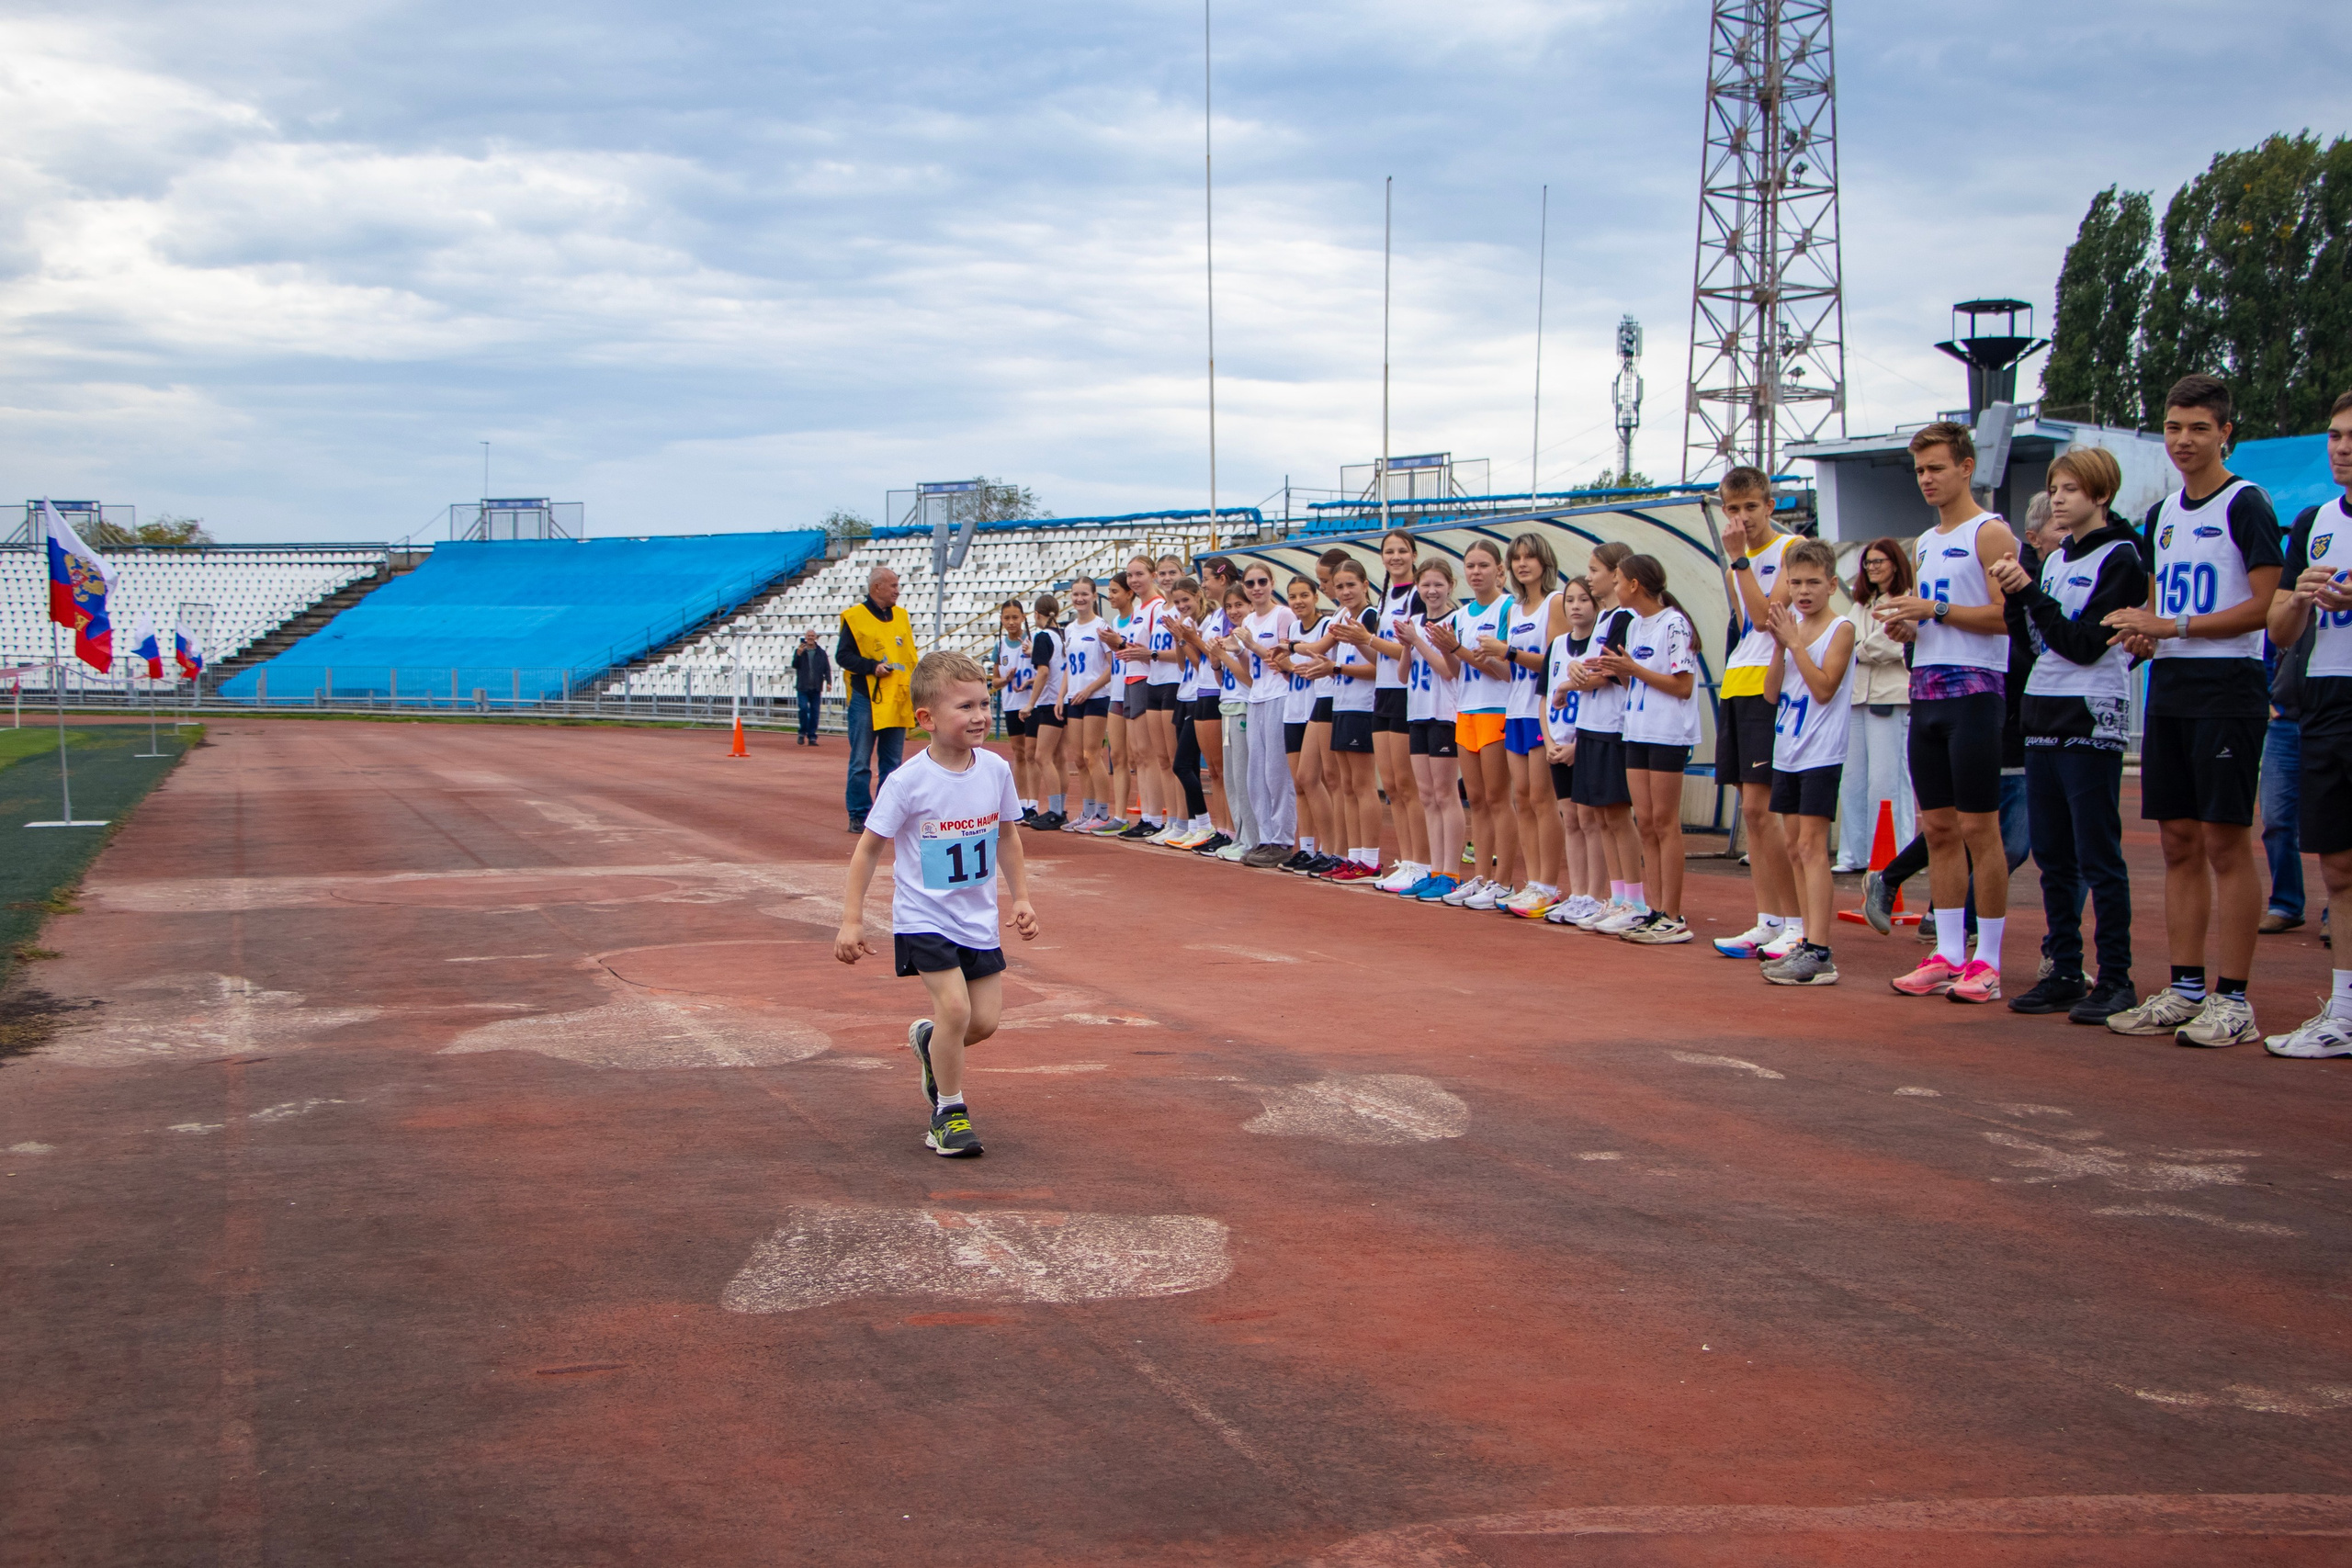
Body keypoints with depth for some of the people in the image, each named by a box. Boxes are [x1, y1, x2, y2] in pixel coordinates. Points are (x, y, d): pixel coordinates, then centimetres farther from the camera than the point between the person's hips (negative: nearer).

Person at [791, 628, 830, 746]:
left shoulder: (821, 652, 8)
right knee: (804, 708, -14)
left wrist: (828, 682, -6)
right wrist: (798, 654, -22)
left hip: (816, 688, 2)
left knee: (814, 712, 1)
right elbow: (795, 665, -5)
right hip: (802, 687, -2)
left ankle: (812, 737, 6)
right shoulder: (799, 651, 5)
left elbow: (827, 668, 7)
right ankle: (803, 732, 5)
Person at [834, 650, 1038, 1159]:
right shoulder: (907, 782, -17)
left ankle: (928, 1041, 36)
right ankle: (948, 1111, -1)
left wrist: (1021, 897, 12)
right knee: (955, 1005, -19)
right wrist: (851, 920, -11)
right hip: (924, 919, -5)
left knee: (985, 1019, 2)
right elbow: (868, 848, -9)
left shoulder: (996, 770, -4)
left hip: (979, 920, 5)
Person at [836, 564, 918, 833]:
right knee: (861, 762, -1)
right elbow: (843, 656, -7)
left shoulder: (901, 616, 13)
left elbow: (911, 657, 19)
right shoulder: (854, 617, -4)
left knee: (892, 762, 8)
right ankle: (859, 816, 4)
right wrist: (873, 666, -18)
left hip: (897, 702, 5)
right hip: (865, 700, -5)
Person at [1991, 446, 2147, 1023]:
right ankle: (2064, 973, 14)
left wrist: (2028, 592, -15)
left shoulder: (2120, 558, -7)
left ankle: (2116, 977, 0)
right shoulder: (2055, 558, 16)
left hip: (2092, 719, -7)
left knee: (2098, 857, -5)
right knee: (2052, 857, 8)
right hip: (2043, 716, 7)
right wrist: (2014, 596, -2)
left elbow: (2085, 644, -14)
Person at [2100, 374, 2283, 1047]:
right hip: (2169, 690, 7)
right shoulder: (2162, 514, 16)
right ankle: (2184, 990, 14)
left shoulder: (2246, 505, -7)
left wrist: (2171, 626, -17)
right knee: (2179, 842, 8)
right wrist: (2143, 631, 2)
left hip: (2227, 689, -7)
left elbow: (2262, 606, -13)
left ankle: (2233, 1000, -3)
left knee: (2226, 841, -6)